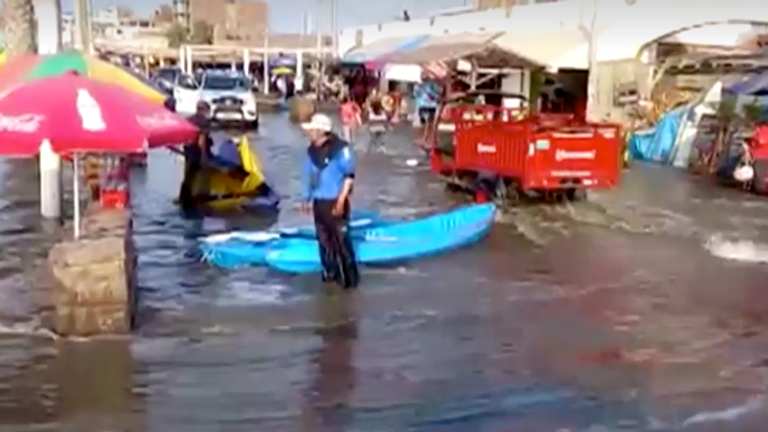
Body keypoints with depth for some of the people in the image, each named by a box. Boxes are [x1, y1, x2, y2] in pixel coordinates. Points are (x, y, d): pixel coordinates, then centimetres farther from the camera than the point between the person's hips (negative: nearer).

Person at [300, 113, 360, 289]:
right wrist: (306, 198, 17)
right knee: (324, 239, 15)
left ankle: (350, 277, 6)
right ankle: (330, 271, 30)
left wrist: (341, 200, -17)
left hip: (335, 202, -7)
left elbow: (350, 175, -13)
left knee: (341, 240, -5)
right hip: (319, 202, 7)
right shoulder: (312, 151, 6)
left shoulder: (340, 148, -16)